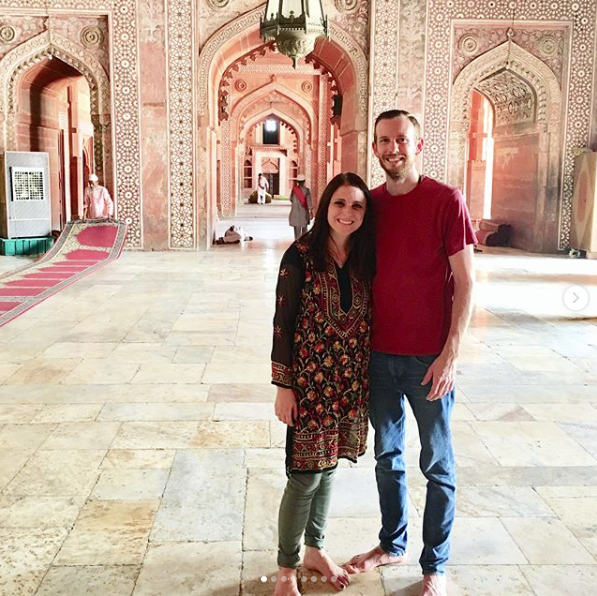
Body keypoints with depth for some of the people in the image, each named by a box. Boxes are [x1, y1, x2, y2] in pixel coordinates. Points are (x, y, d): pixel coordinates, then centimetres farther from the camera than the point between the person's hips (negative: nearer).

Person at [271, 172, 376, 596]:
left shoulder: (364, 259, 4)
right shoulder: (301, 255, -10)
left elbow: (368, 320, 10)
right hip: (309, 379, -4)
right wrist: (283, 386, -10)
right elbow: (282, 322, -9)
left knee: (328, 467, 17)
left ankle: (316, 548, 36)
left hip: (350, 381, 5)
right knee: (306, 476, 1)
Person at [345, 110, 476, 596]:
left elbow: (465, 281, -9)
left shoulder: (446, 200, -8)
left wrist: (450, 354, -14)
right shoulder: (370, 203, 6)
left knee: (437, 464, 9)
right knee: (387, 455, 17)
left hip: (429, 357, -4)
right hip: (379, 354, 5)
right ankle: (392, 544, 36)